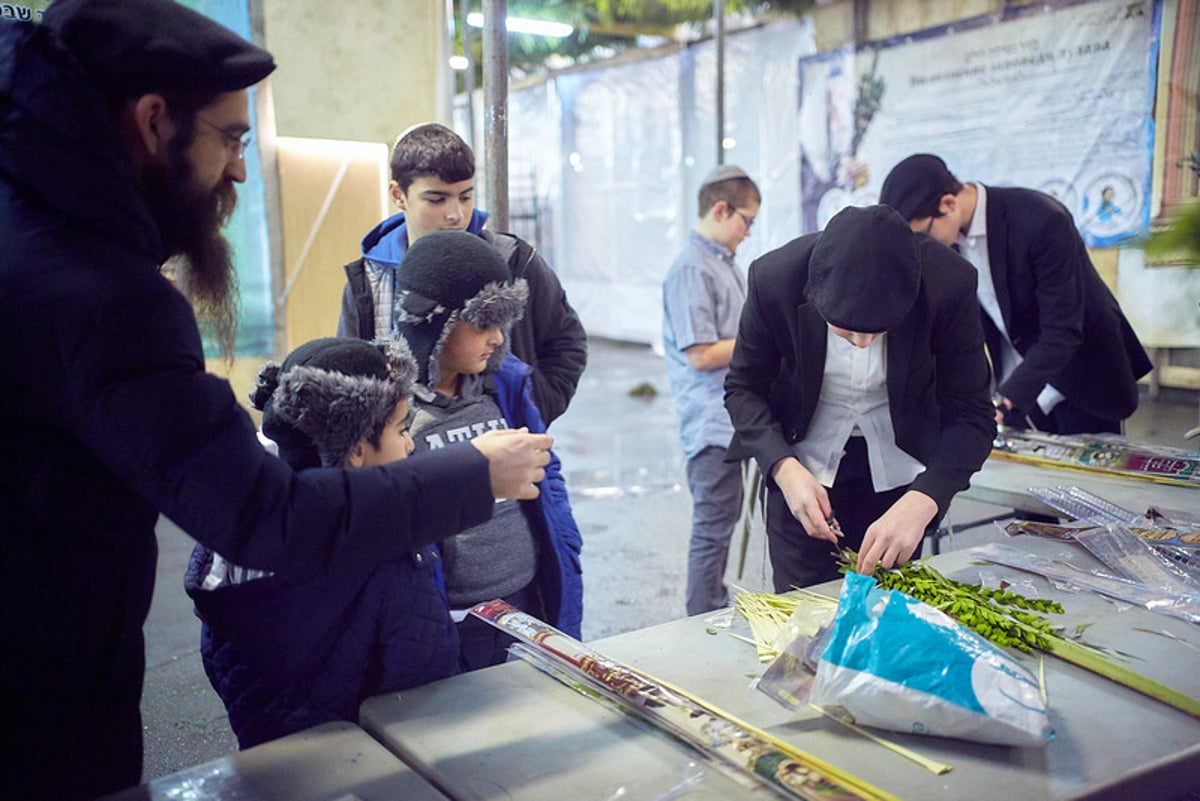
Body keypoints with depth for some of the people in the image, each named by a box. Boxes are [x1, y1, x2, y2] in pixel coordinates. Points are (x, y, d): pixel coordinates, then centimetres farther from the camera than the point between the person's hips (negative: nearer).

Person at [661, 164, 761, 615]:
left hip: (730, 417, 10)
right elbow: (701, 355, -21)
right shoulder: (693, 270, -17)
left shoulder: (724, 264, 14)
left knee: (723, 520, 19)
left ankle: (717, 613, 33)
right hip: (712, 421, -10)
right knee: (713, 529, 0)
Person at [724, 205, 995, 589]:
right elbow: (742, 387, -11)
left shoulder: (949, 283, -25)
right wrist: (784, 468, -26)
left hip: (896, 467, 1)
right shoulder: (774, 277, -25)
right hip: (803, 462, 0)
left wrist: (919, 504, -33)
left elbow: (971, 416, -19)